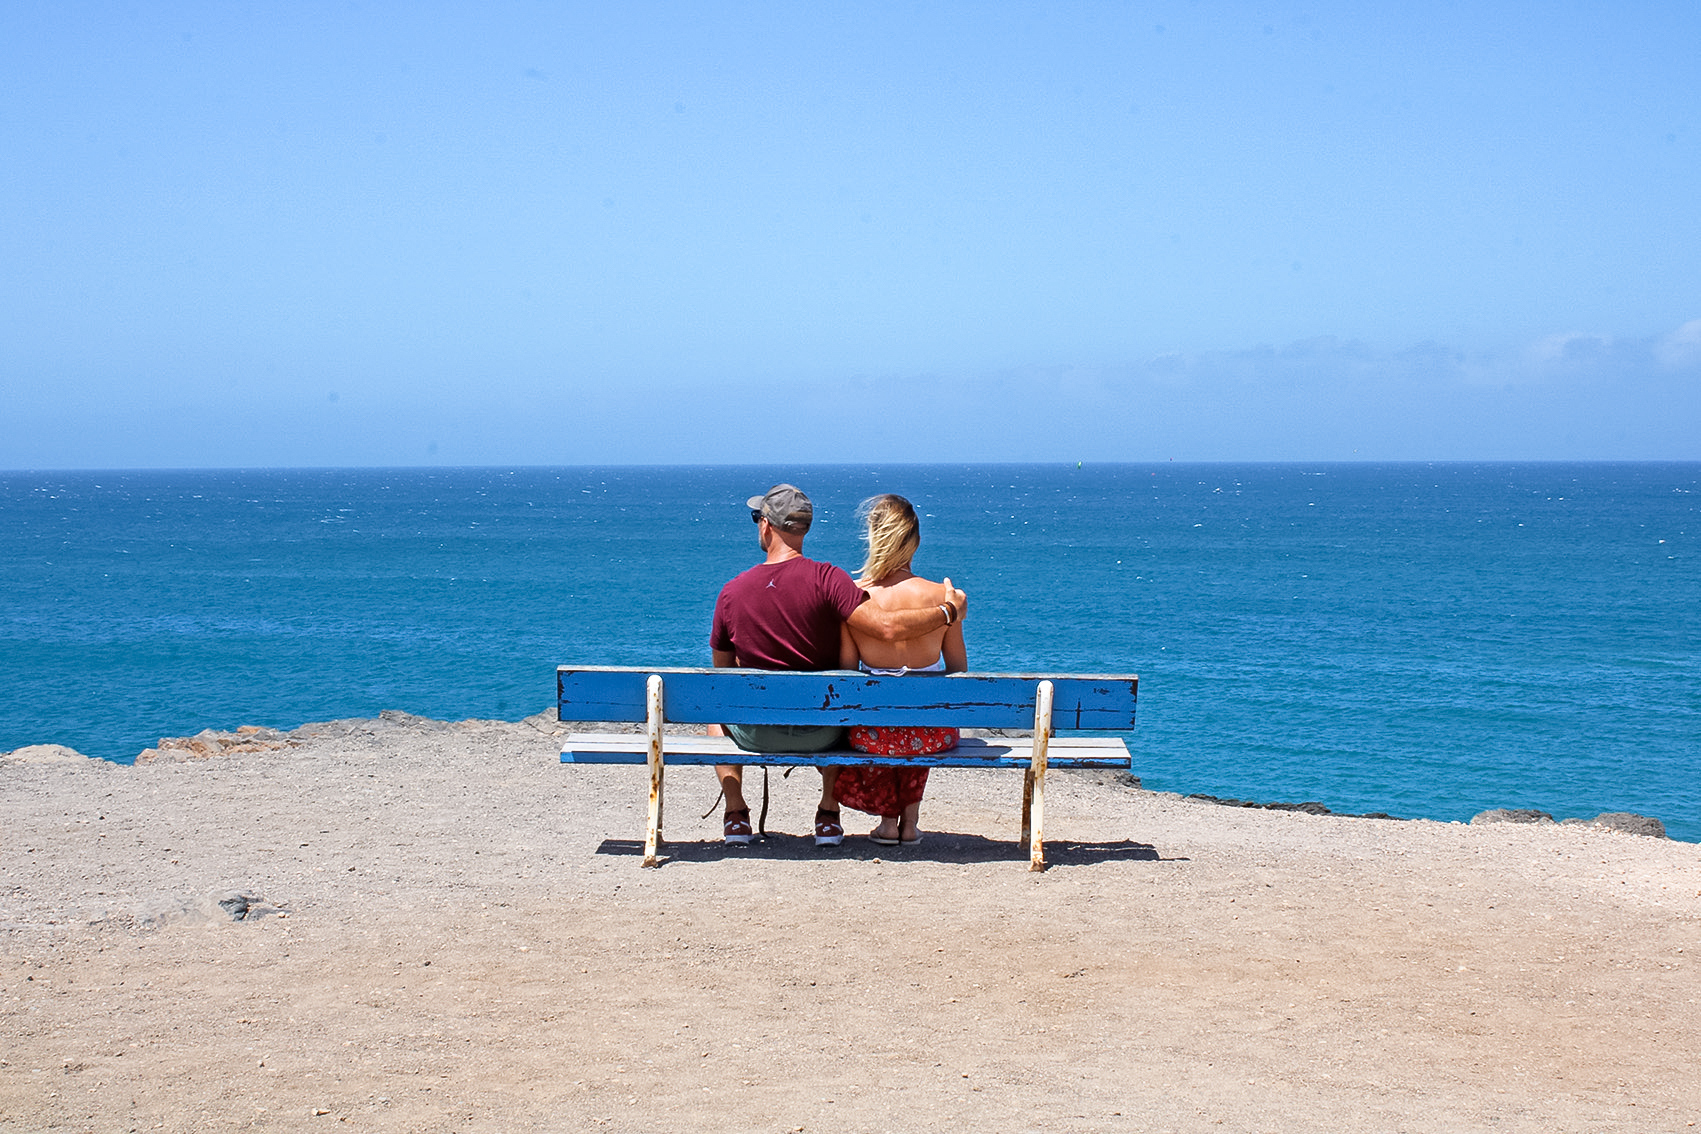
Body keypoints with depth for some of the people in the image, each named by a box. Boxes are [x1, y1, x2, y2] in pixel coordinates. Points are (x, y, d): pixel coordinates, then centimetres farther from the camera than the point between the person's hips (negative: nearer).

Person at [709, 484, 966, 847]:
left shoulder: (731, 592, -9)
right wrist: (949, 610, -14)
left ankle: (736, 814, 24)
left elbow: (723, 673, 3)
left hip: (756, 734, 0)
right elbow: (887, 627, -28)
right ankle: (829, 814, 24)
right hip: (820, 734, 0)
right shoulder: (825, 578, -18)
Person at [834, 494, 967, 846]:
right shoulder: (941, 596, -11)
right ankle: (910, 819, 44)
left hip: (873, 734, 0)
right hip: (934, 735, 0)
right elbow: (958, 670, 0)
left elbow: (845, 670, -3)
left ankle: (888, 817, 38)